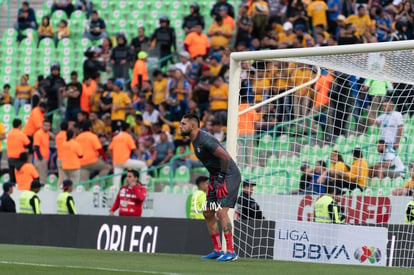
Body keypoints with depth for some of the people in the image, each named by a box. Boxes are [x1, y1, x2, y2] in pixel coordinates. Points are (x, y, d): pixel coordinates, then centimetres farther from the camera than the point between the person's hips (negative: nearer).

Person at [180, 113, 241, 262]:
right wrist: (214, 178, 13)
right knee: (208, 213, 10)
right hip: (216, 176, 10)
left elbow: (225, 157, -25)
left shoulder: (204, 139, -20)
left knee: (221, 211, -18)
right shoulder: (195, 140, 11)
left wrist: (221, 177, -19)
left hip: (229, 175, -10)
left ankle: (231, 252, -16)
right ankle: (217, 250, 17)